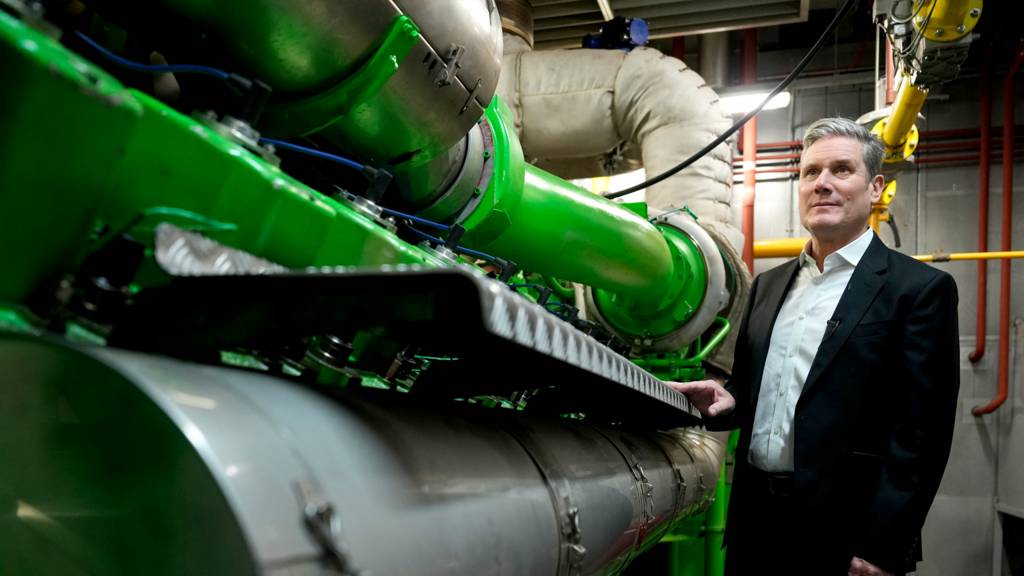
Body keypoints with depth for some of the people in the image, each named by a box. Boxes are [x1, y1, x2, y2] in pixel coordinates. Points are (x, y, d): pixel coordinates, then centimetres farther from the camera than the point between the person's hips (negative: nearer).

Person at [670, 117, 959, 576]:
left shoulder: (919, 288, -6)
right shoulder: (768, 285, 12)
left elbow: (922, 431, -12)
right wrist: (726, 402, -3)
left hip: (843, 536, -5)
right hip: (755, 522, 6)